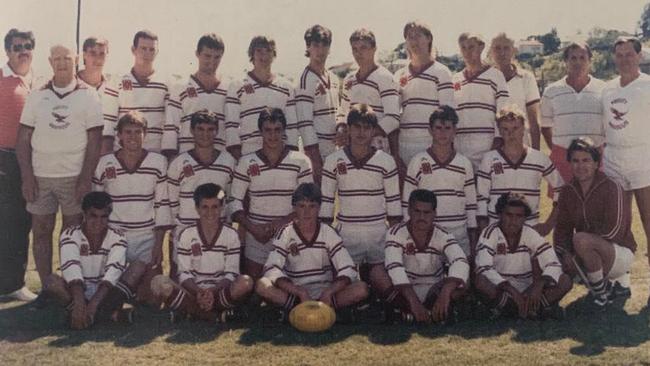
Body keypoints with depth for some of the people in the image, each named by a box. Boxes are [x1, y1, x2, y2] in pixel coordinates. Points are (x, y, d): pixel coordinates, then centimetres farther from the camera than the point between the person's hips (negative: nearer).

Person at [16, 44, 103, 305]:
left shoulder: (88, 97, 3)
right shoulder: (36, 97, 9)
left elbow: (94, 141, -1)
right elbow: (23, 139, 8)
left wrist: (85, 179, -8)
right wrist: (27, 177, -2)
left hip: (74, 177, -2)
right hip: (40, 176, 3)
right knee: (41, 232, 4)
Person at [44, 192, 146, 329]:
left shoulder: (117, 238, -7)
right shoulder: (69, 236, -9)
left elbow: (113, 271, -23)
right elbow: (71, 269, -27)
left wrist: (93, 304, -40)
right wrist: (79, 302, -45)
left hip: (107, 292, 1)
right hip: (78, 291, 0)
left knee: (138, 267, -22)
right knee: (52, 281, -31)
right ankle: (109, 312, -31)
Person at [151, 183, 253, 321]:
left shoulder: (231, 235, 2)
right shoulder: (186, 235, 2)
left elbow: (231, 273, -2)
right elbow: (184, 274, -1)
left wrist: (213, 291, -20)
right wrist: (198, 292, -21)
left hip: (220, 292, 0)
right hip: (193, 292, 0)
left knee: (246, 282, -32)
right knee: (159, 282, -29)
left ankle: (189, 310, -20)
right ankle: (216, 314, -23)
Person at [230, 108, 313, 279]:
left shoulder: (301, 161, 0)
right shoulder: (246, 162, 2)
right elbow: (235, 201, 3)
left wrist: (284, 221, -15)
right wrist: (252, 228, -11)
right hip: (256, 237, 1)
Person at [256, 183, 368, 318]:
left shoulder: (328, 233, -1)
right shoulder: (285, 233, -4)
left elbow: (347, 270, -8)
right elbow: (272, 270, -16)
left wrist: (328, 292, -27)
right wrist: (301, 292, -29)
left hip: (325, 292, 1)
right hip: (294, 291, -1)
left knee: (361, 289, -25)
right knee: (262, 286, -30)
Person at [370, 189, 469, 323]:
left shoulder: (443, 236, -11)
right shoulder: (396, 233, -14)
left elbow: (460, 263, -29)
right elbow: (394, 268, -30)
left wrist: (445, 293, -49)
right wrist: (413, 301, -44)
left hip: (434, 292, 1)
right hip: (404, 291, -1)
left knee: (462, 280, -26)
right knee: (378, 273, -29)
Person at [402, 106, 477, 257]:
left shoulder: (465, 164, 9)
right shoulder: (417, 162, 3)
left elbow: (471, 203, 11)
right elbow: (407, 200, 4)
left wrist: (473, 238, 8)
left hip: (459, 234, 2)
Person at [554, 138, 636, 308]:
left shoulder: (611, 188, -14)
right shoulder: (568, 192, 5)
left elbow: (614, 230, -22)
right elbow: (562, 228, 3)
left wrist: (577, 253, -21)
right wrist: (565, 254, -18)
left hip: (620, 254, -8)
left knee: (581, 239, -33)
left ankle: (601, 293, -11)